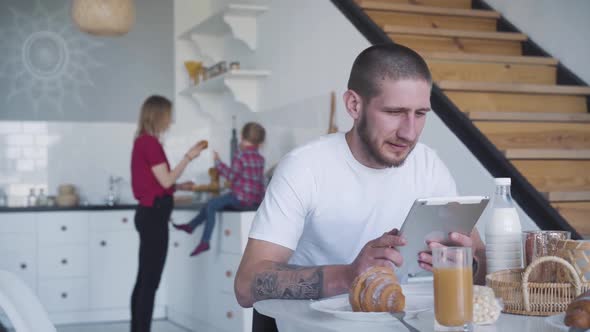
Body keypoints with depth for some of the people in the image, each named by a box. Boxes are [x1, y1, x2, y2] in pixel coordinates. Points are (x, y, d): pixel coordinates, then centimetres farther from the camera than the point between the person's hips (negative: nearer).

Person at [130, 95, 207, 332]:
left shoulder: (142, 142, 15)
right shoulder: (150, 143, -14)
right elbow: (165, 180, -15)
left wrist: (179, 187, 18)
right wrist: (188, 157, -10)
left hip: (148, 213, 10)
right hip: (154, 214, -10)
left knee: (143, 280, 13)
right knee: (150, 281, -5)